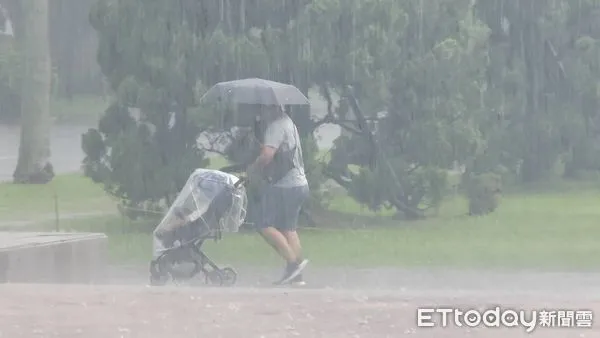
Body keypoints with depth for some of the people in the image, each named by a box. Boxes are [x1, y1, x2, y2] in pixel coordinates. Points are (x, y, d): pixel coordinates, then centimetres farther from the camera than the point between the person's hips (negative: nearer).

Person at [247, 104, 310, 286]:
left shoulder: (276, 127, -14)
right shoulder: (288, 123, 18)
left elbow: (267, 155, -26)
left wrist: (252, 169, -9)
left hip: (283, 187, -10)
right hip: (298, 184, 10)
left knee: (265, 225, -7)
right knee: (288, 228, 12)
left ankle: (293, 262, -16)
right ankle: (297, 276, 10)